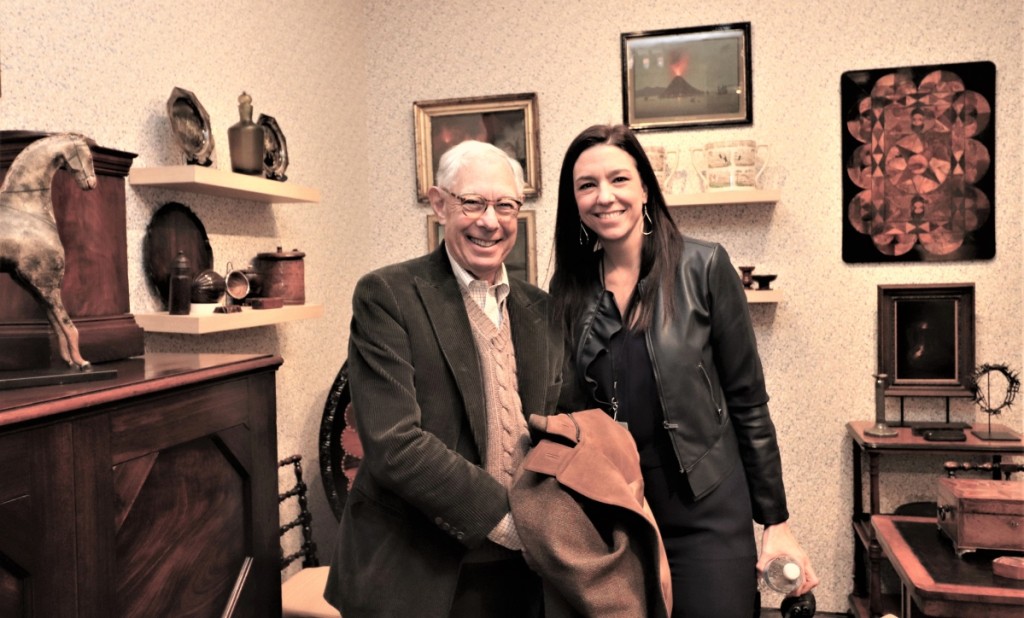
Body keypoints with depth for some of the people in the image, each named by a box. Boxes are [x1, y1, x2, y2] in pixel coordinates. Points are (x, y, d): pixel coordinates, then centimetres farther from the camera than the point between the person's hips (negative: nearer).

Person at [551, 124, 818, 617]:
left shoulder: (703, 267, -8)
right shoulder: (567, 290, 0)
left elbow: (748, 403, -4)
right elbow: (565, 409, 7)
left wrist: (776, 520, -3)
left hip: (705, 516, -2)